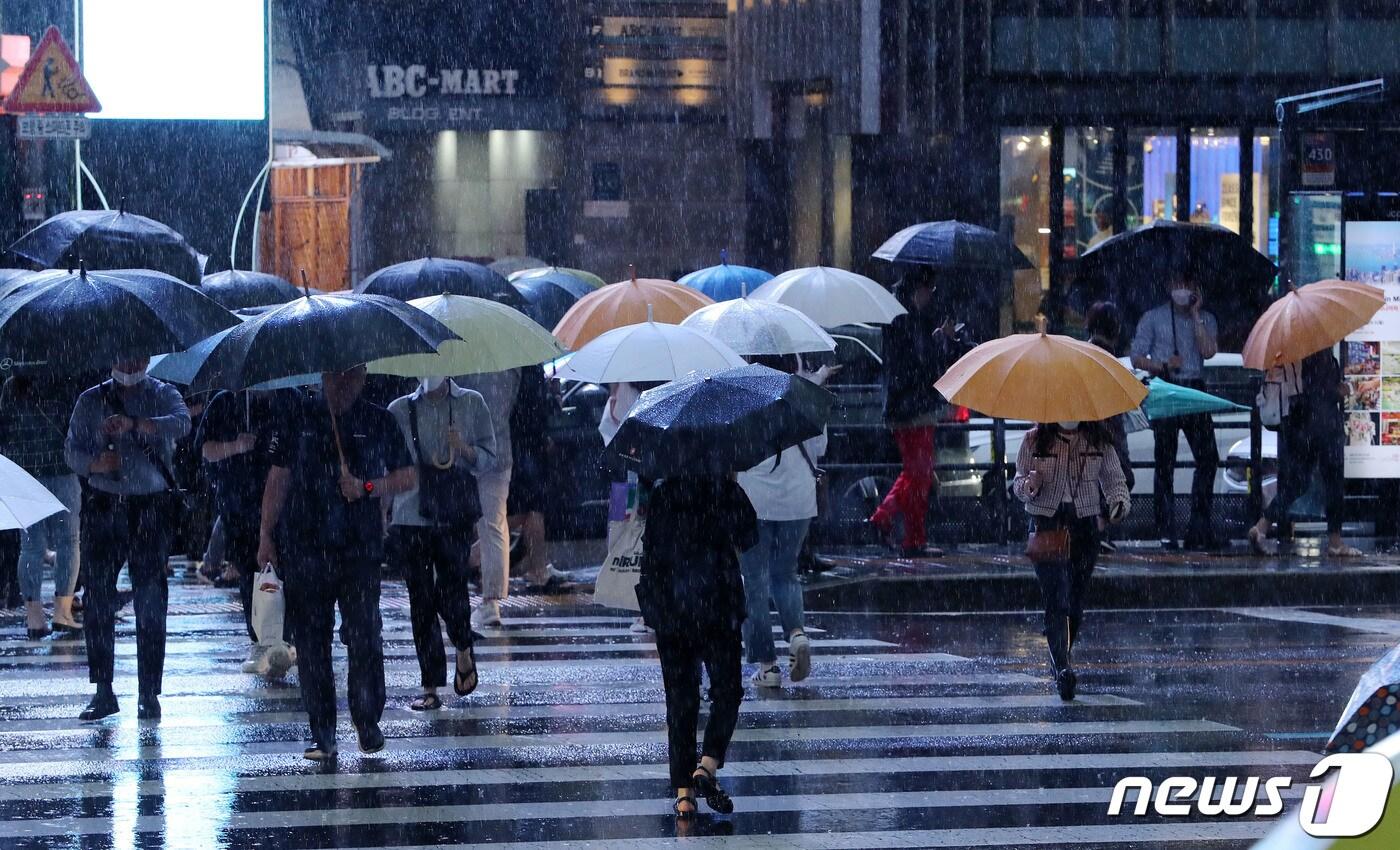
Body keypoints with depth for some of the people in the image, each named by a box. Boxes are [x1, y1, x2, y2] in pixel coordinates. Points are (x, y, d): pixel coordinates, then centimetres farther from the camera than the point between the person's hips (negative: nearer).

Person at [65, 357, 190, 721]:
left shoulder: (162, 395, 4)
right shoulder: (91, 401, 10)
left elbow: (181, 423, -18)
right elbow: (71, 450, 6)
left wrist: (134, 424, -35)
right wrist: (94, 463, -18)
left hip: (150, 509, -2)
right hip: (102, 508, 2)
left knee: (150, 602, -2)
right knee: (98, 599, 0)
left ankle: (149, 692, 3)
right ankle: (103, 691, 5)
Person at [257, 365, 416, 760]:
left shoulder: (379, 422, 7)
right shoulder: (299, 419, 9)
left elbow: (408, 478, 8)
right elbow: (278, 480, 11)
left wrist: (368, 487, -10)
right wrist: (266, 537, 6)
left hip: (361, 548, -1)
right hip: (305, 547, 1)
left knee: (364, 637, -7)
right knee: (311, 639, 1)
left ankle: (368, 722, 8)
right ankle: (322, 734, 7)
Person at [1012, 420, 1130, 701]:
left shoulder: (1098, 441, 4)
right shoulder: (1035, 440, 1)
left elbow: (1113, 478, 8)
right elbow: (1018, 482, 6)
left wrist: (1119, 502, -13)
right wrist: (1028, 486, -18)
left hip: (1085, 524, 2)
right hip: (1046, 522, -2)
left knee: (1076, 599, 6)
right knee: (1056, 598, -14)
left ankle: (1063, 656, 29)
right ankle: (1062, 668, -19)